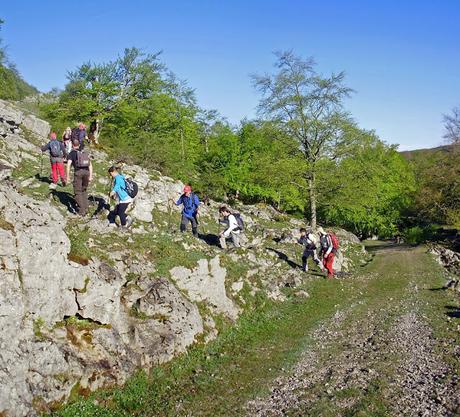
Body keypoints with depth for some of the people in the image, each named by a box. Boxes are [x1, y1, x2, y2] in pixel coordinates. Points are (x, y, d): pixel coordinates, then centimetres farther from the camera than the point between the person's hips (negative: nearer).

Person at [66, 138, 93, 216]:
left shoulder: (72, 153, 8)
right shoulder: (85, 152, 21)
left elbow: (68, 165, -5)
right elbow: (90, 165, 15)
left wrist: (68, 176, -3)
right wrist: (90, 176, 15)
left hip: (78, 172, -4)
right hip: (86, 172, 4)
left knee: (78, 192, 6)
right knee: (84, 190, 22)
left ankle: (82, 211, 2)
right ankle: (86, 208, 19)